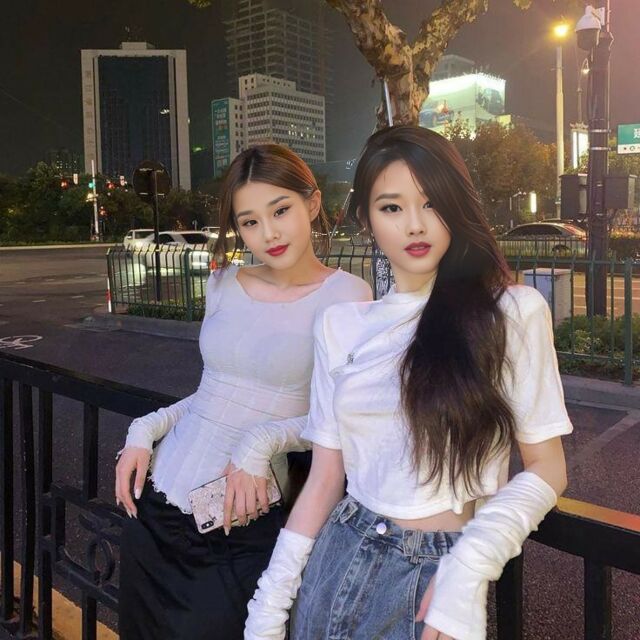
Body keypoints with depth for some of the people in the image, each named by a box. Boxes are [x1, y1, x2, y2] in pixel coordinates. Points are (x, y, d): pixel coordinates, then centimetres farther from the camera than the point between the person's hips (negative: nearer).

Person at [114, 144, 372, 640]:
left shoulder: (345, 295, -11)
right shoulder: (224, 284, 5)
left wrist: (263, 441, -23)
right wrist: (146, 429, 2)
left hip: (242, 522, -5)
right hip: (156, 505, 6)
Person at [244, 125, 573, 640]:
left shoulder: (513, 313, -10)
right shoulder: (340, 326, -1)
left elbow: (546, 470, -6)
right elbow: (325, 476, 2)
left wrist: (468, 569, -19)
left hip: (436, 574, -3)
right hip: (339, 562, 4)